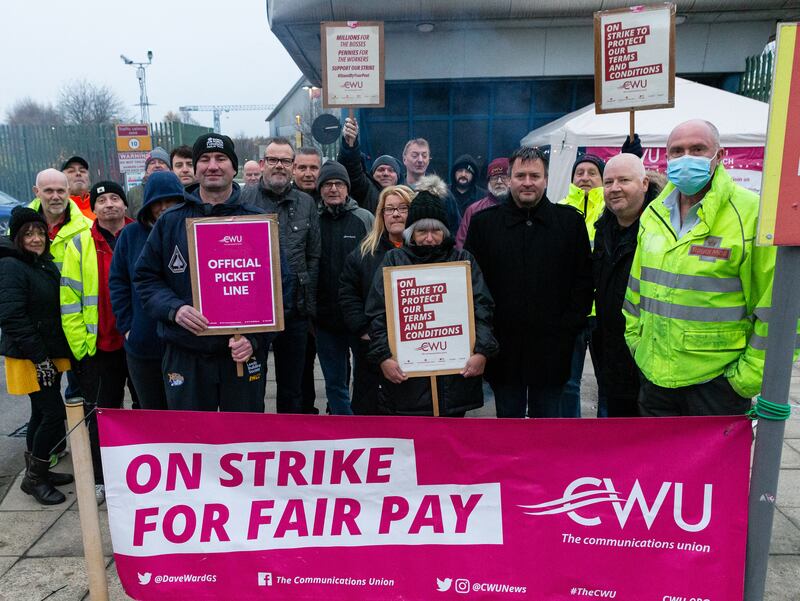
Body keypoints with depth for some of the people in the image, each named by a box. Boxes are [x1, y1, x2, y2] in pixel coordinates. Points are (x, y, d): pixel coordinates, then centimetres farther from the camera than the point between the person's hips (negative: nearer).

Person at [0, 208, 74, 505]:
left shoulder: (45, 262, 11)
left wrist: (51, 354, 12)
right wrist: (39, 357, -21)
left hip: (49, 353, 8)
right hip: (29, 357, -8)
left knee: (42, 413, 15)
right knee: (55, 414, -7)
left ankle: (36, 473, 29)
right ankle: (35, 477, 10)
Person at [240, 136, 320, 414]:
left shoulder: (306, 203, 8)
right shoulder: (244, 198, 1)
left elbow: (314, 256, 8)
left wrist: (309, 305, 3)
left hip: (294, 310, 2)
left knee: (292, 386, 14)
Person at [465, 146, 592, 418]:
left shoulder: (570, 221, 3)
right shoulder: (484, 222, 3)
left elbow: (584, 279, 3)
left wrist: (570, 325, -5)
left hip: (551, 347, 0)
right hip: (503, 347, 1)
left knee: (548, 414, 12)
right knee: (508, 416, 15)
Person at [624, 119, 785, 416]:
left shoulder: (753, 213, -13)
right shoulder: (653, 214, 6)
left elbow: (775, 304, -13)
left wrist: (750, 374, -12)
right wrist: (635, 338, 12)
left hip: (717, 378, -5)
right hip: (655, 373, 5)